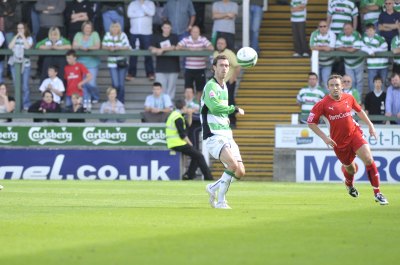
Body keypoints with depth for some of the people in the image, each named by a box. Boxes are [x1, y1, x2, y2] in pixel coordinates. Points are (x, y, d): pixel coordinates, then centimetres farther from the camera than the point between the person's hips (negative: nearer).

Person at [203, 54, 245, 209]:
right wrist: (235, 109, -16)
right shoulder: (211, 86, -10)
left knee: (240, 172, -1)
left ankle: (213, 188, 20)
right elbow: (214, 106, -27)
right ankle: (220, 201, -14)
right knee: (233, 164, -27)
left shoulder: (224, 86, 18)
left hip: (226, 135, 9)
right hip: (213, 136, -9)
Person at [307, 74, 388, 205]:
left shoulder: (349, 98, -3)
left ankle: (377, 193, -12)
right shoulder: (323, 104, -13)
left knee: (368, 159, -19)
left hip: (354, 134, 1)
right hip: (338, 141, -1)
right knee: (351, 169, 9)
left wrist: (370, 125, 13)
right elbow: (311, 122, -7)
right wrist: (324, 137, -14)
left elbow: (359, 111, 17)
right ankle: (349, 184, 50)